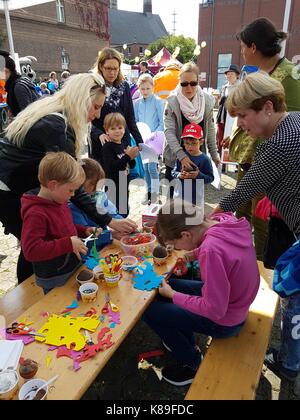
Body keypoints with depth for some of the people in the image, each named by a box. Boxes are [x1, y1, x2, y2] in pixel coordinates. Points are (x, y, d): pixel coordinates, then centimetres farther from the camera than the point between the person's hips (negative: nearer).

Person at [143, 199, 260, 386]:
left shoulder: (211, 249, -37)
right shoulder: (226, 220, -13)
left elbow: (214, 310, -28)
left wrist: (173, 295, -17)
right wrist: (195, 253, -2)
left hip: (223, 320, -8)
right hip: (233, 300, 8)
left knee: (149, 310, 2)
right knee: (167, 286, 19)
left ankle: (193, 365, 19)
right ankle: (187, 345, 34)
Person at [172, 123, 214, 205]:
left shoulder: (204, 159, -10)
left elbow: (210, 178, -8)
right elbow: (174, 172, 3)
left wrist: (199, 175, -23)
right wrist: (179, 175, -18)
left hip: (196, 196, -2)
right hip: (180, 193, 3)